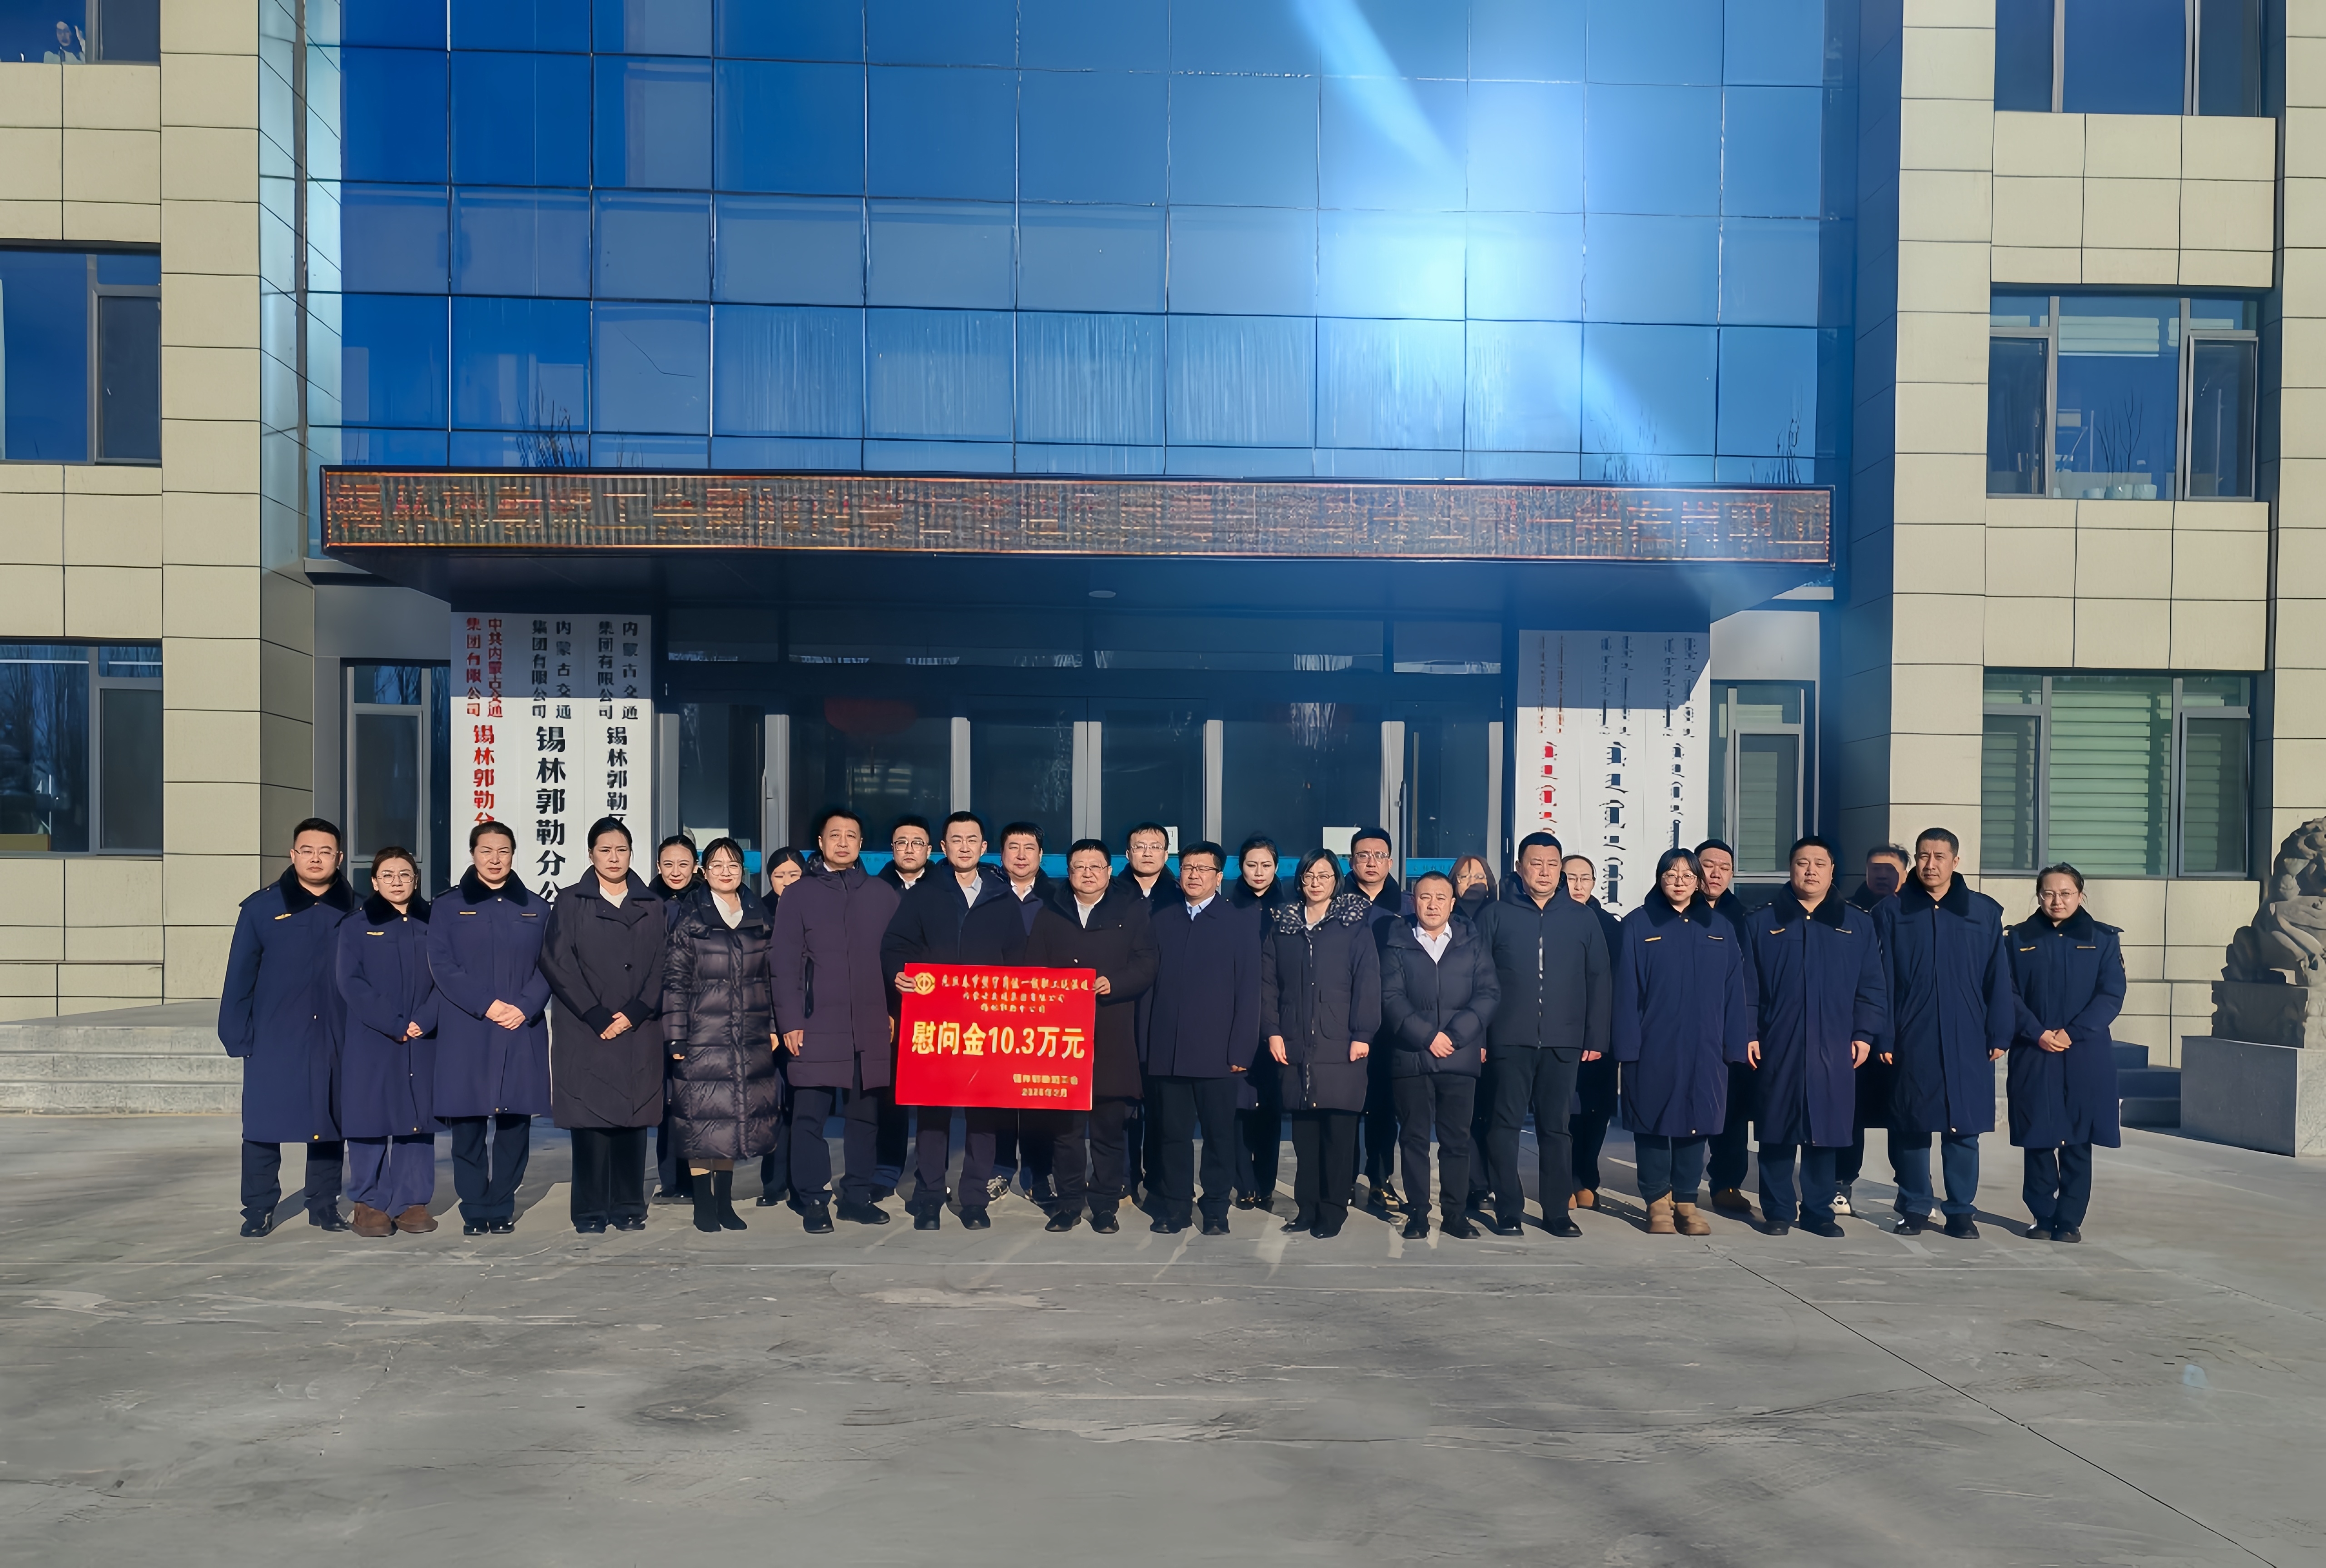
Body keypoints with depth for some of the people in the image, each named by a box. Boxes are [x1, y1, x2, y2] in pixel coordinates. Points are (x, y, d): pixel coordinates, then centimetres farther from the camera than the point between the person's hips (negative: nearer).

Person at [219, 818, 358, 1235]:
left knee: (330, 1123, 8)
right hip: (273, 1039, -1)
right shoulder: (262, 907, 0)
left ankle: (325, 1205, 19)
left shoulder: (354, 910, 4)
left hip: (334, 1040, 2)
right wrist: (237, 1035, -5)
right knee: (264, 1123, 1)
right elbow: (240, 975, 0)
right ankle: (258, 1209, 13)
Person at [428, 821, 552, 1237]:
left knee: (515, 1121, 1)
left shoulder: (535, 909, 13)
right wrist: (486, 1006, -13)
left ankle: (502, 1208, 10)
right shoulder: (448, 906, 7)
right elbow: (442, 965, -3)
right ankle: (475, 1210, 8)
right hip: (466, 1031, -2)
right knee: (468, 1122, -1)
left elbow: (547, 967, 7)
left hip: (522, 1032, 2)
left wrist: (524, 1008, -10)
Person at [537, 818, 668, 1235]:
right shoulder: (570, 904, 6)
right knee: (590, 1121, -3)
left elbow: (661, 966, 5)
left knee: (633, 1119, 3)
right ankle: (591, 1212, 5)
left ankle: (628, 1208, 10)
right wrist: (596, 1016, -11)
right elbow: (558, 964, -3)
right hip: (585, 1034, -2)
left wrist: (635, 1013, -8)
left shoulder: (652, 907, 12)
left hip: (639, 1033, 2)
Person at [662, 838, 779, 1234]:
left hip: (751, 1040, 4)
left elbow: (774, 978, 13)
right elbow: (674, 981, -4)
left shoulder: (760, 919, 9)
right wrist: (676, 1037, -9)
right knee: (702, 1117, -1)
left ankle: (725, 1200, 19)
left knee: (739, 1117, 8)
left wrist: (774, 1027, 8)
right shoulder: (690, 922, -2)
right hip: (704, 1038, -3)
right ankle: (704, 1203, 10)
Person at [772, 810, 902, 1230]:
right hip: (817, 1025, -1)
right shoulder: (799, 894, 8)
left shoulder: (883, 894, 12)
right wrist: (790, 1021, -4)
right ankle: (813, 1201, 6)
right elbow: (784, 962, 3)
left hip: (872, 1026, 2)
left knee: (866, 1114, 4)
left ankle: (858, 1198, 14)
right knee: (810, 1114, -3)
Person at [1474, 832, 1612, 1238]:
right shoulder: (1495, 915, 3)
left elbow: (1599, 981, 9)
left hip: (1563, 1042, 1)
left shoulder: (1582, 919, 9)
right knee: (1506, 1124, 1)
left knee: (1556, 1127, 7)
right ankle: (1508, 1211, 9)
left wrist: (1596, 1038, 2)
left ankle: (1557, 1211, 15)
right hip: (1510, 1040, -1)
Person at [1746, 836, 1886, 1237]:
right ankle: (1777, 1210, 12)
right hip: (1776, 1047, -1)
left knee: (1825, 1131, 5)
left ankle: (1818, 1210, 16)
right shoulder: (1764, 921, 5)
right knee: (1777, 1133, 3)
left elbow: (1871, 986, 7)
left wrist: (1865, 1034, -1)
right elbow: (1748, 985, 2)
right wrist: (1748, 1034, -4)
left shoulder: (1857, 924, 9)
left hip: (1833, 1049, 1)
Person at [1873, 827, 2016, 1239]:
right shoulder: (1893, 912, 3)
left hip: (1968, 1042, 1)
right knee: (1910, 1127, 4)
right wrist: (1884, 1038, -4)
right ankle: (1914, 1208, 15)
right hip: (1911, 1041, 0)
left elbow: (1998, 980, 6)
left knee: (1964, 1129, 4)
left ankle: (1962, 1210, 14)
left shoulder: (1985, 912, 6)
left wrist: (2000, 1036, 1)